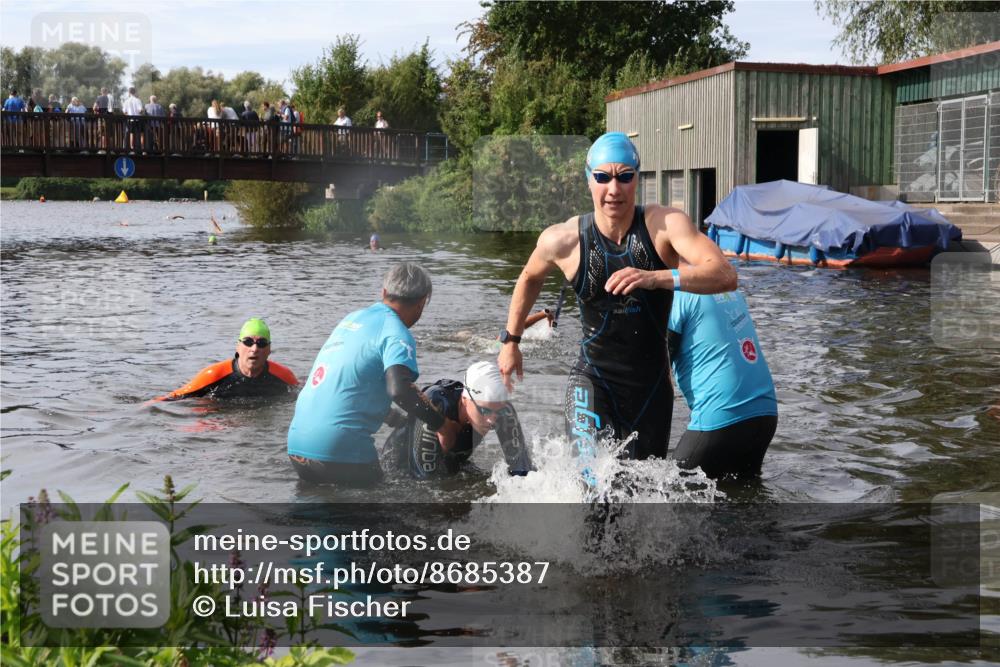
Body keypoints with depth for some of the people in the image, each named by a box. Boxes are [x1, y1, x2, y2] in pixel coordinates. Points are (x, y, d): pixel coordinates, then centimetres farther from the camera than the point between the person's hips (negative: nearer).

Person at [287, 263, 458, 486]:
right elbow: (400, 390, -25)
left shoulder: (352, 318, 18)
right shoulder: (397, 334, -7)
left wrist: (396, 420, 35)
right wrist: (442, 425, -14)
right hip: (339, 451, -7)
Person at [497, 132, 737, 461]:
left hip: (652, 386, 2)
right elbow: (530, 278, 15)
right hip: (593, 381, -1)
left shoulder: (665, 224, -14)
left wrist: (657, 278, -42)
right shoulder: (562, 240, -9)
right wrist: (510, 341, 20)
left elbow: (726, 276, -27)